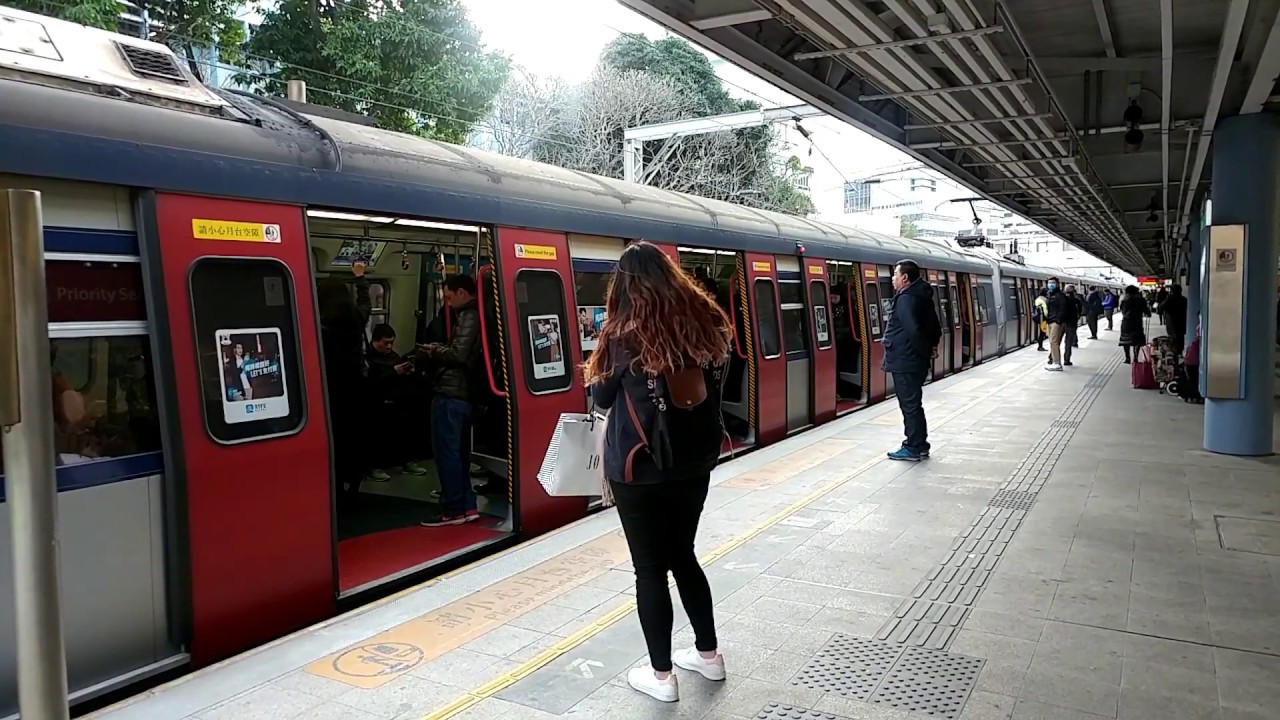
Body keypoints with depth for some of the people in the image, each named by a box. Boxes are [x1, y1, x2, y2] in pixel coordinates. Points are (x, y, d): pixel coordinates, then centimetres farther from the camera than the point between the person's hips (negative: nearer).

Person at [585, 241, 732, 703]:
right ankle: (708, 654, 32)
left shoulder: (625, 332, -14)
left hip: (640, 467, -5)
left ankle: (661, 675, 18)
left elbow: (602, 398, -1)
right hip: (695, 460, 5)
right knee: (682, 554, 21)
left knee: (650, 567, 8)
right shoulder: (705, 321, -1)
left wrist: (597, 374, 17)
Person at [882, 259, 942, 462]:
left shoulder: (905, 299, -18)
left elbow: (913, 330, -26)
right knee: (913, 404, 17)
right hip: (915, 361, 10)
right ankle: (919, 445, 24)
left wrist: (925, 350, -14)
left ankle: (913, 449, 4)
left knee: (910, 405, -3)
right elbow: (935, 326, 20)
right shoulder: (922, 297, 14)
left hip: (904, 362, -10)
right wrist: (931, 346, 12)